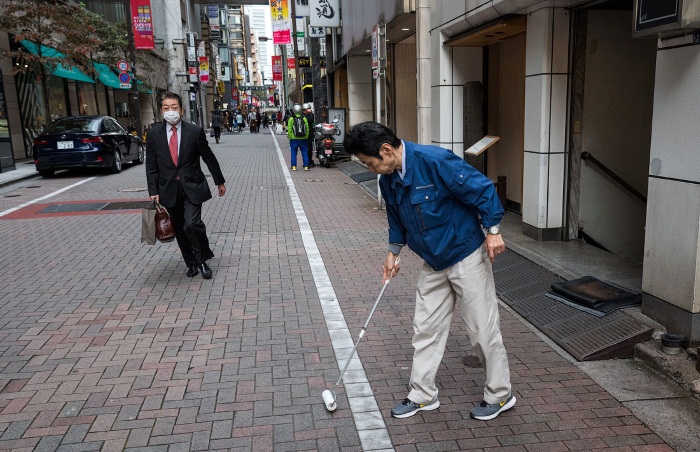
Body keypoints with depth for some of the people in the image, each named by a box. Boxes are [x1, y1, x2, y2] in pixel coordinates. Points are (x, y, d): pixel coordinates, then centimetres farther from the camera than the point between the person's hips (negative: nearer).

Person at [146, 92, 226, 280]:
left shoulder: (195, 131, -4)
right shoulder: (154, 134, 1)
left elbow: (209, 158, 5)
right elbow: (151, 166, 3)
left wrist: (220, 181, 12)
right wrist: (153, 192, -3)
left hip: (192, 187, -2)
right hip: (168, 190, 3)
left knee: (192, 224, -18)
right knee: (180, 229, 8)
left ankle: (202, 260, 5)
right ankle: (191, 263, 26)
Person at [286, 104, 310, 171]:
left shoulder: (291, 119, -6)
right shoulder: (304, 118, 1)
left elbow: (289, 130, -6)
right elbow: (307, 129, 3)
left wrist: (290, 137, 3)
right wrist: (306, 137, 12)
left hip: (294, 139, -2)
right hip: (303, 139, 2)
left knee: (293, 153, 5)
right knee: (304, 153, 7)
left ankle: (294, 166, 2)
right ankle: (306, 166, 5)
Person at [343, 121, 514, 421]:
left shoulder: (435, 161, -25)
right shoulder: (387, 181, 0)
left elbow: (482, 188, -20)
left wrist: (492, 230, -17)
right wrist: (393, 251, 14)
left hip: (467, 256, -7)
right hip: (433, 264, 7)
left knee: (482, 329, 4)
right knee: (425, 328, 11)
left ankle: (500, 395, 24)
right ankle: (423, 395, 26)